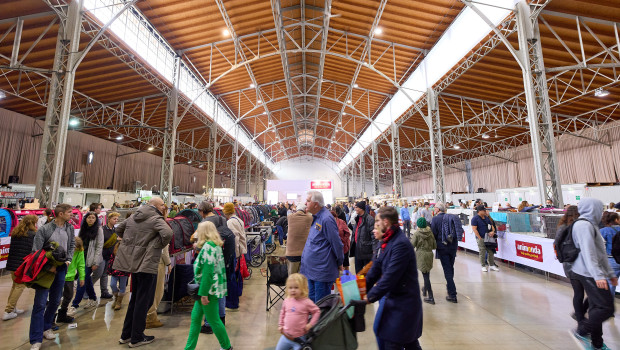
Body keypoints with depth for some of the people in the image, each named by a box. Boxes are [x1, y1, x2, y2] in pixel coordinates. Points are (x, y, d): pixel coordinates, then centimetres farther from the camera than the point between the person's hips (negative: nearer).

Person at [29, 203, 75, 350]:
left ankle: (46, 327, 33)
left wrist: (68, 260, -1)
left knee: (55, 301, 14)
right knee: (40, 303, -4)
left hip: (61, 268, 5)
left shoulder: (70, 228, 3)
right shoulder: (43, 230, -11)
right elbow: (36, 252, -9)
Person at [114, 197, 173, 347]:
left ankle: (126, 334, 32)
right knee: (143, 301, 5)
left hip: (132, 261, 9)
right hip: (147, 263, -8)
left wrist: (131, 241, 18)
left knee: (135, 299, 22)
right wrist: (159, 245, -13)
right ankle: (137, 338, 17)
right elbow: (167, 234, -32)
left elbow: (119, 229, 24)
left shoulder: (133, 217, 10)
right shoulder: (156, 219, -15)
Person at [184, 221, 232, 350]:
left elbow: (208, 272, -23)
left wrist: (204, 294, -21)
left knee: (213, 320, 6)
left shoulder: (208, 247, -21)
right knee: (195, 318, 17)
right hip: (208, 290, 10)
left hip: (210, 290, -10)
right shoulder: (215, 246, 9)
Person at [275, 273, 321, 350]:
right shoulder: (286, 300, -4)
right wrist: (280, 325, 11)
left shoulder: (306, 302, -16)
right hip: (286, 336, 4)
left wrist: (310, 324, -10)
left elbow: (317, 312, -5)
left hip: (299, 338, -4)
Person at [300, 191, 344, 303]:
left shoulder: (326, 219, -22)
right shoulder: (316, 217, 8)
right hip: (311, 268, 9)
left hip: (322, 271, -9)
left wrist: (339, 263, -6)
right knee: (312, 300, 21)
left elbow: (337, 244, -16)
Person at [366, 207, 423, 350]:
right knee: (380, 332, 20)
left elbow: (390, 277, -27)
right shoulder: (385, 242, 4)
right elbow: (375, 269, 7)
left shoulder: (401, 244, -25)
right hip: (389, 298, 9)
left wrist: (371, 297, -21)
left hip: (403, 302, -9)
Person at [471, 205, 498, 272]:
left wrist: (493, 231, -4)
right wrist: (480, 238, -17)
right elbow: (474, 229, -14)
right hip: (481, 238, -6)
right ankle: (483, 266, 12)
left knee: (491, 251, 8)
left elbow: (491, 225, 18)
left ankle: (492, 265, 21)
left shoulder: (487, 218, 11)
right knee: (482, 253, -1)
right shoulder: (475, 218, -10)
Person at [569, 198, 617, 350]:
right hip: (588, 273, -10)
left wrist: (610, 273, 26)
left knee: (596, 307, 14)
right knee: (606, 307, -9)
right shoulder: (584, 225, -14)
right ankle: (581, 332, 1)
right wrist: (598, 276, -26)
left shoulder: (592, 225, 19)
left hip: (592, 274, 10)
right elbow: (588, 252, -22)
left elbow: (601, 252, 25)